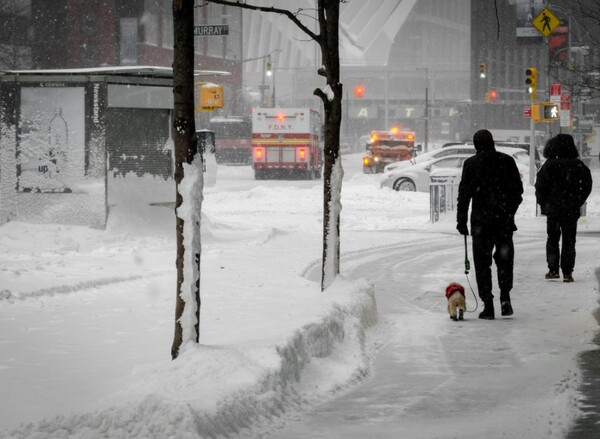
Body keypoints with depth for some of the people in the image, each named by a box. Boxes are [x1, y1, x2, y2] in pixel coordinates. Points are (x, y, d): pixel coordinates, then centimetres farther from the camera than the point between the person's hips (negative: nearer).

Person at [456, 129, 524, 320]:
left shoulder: (471, 164, -2)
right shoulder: (507, 161, 4)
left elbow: (464, 194, -3)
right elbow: (518, 190, 6)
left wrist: (461, 220, 2)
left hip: (481, 220, -2)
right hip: (505, 220, 2)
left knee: (482, 261, 4)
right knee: (504, 257, 14)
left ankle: (488, 305, -1)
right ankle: (505, 296, -4)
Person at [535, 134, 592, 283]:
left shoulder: (550, 165, -10)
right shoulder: (579, 166, -3)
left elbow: (540, 187, -8)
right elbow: (587, 186, 4)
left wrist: (543, 203, 6)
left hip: (553, 209, -1)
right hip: (572, 210, 1)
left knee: (552, 239, 14)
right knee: (569, 241, 8)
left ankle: (553, 269, 9)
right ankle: (567, 273, 2)